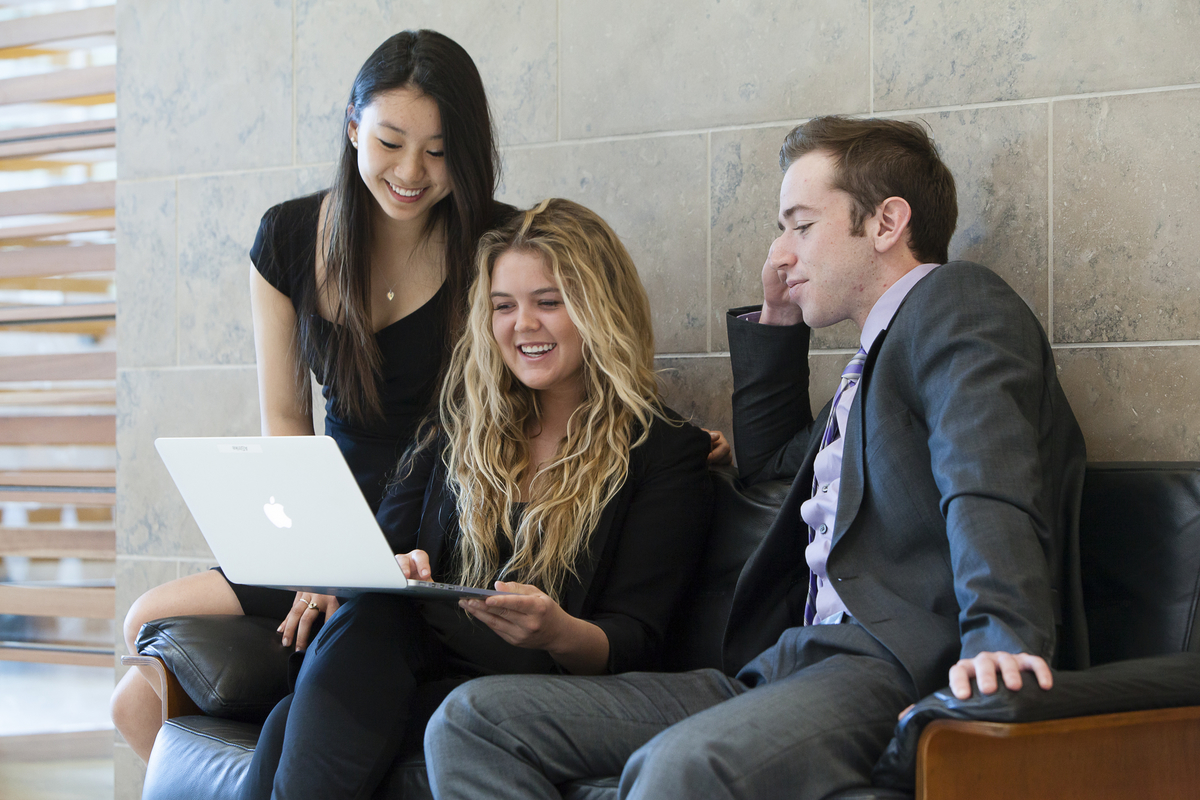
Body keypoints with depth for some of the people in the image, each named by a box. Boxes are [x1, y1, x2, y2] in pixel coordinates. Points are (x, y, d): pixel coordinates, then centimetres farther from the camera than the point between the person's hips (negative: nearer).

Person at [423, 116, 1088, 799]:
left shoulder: (960, 304, 1)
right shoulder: (877, 358, 31)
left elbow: (989, 489, -19)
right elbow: (769, 459, 49)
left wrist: (1001, 642, -35)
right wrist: (779, 320, 34)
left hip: (894, 667, -10)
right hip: (783, 667, 10)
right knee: (472, 721, -4)